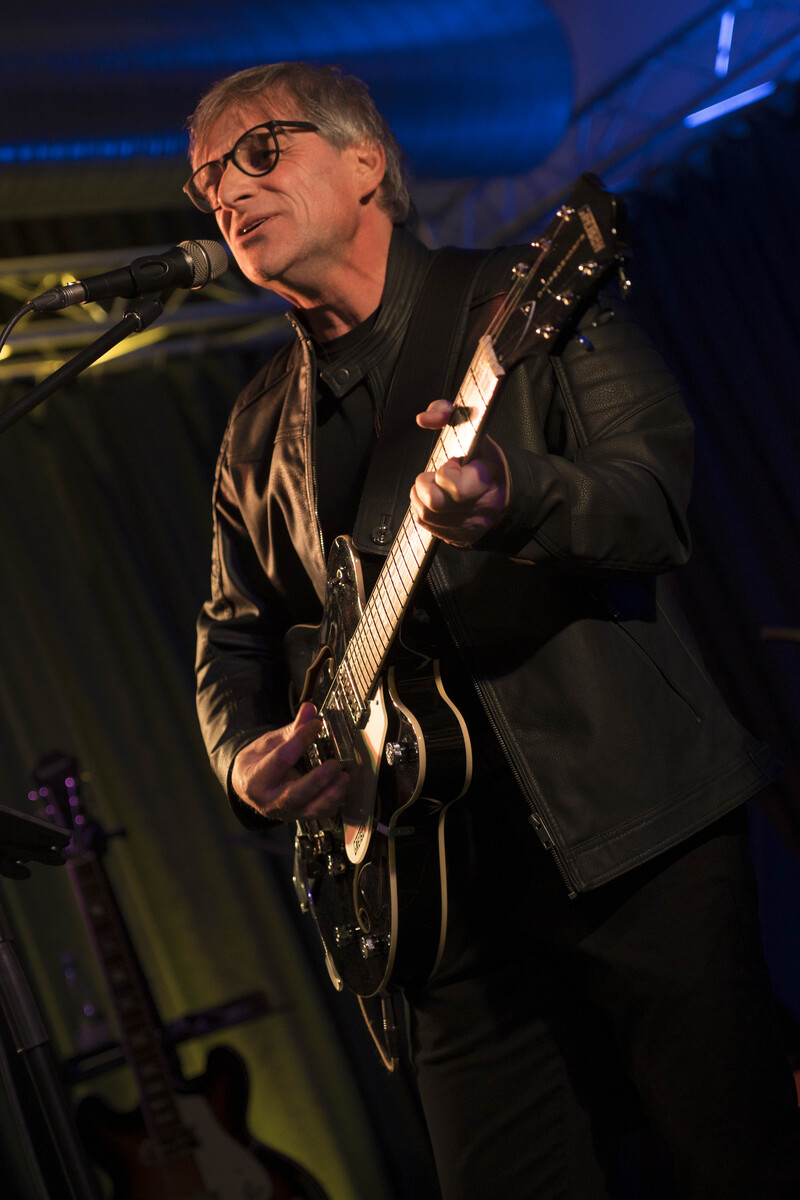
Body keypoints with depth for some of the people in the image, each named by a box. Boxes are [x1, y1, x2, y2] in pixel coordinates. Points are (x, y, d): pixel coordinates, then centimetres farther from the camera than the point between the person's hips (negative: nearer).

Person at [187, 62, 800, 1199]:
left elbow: (658, 496, -12)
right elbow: (234, 635, 21)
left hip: (641, 833, -4)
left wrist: (510, 501, -33)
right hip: (455, 887, 4)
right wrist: (245, 760, 0)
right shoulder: (260, 431, 16)